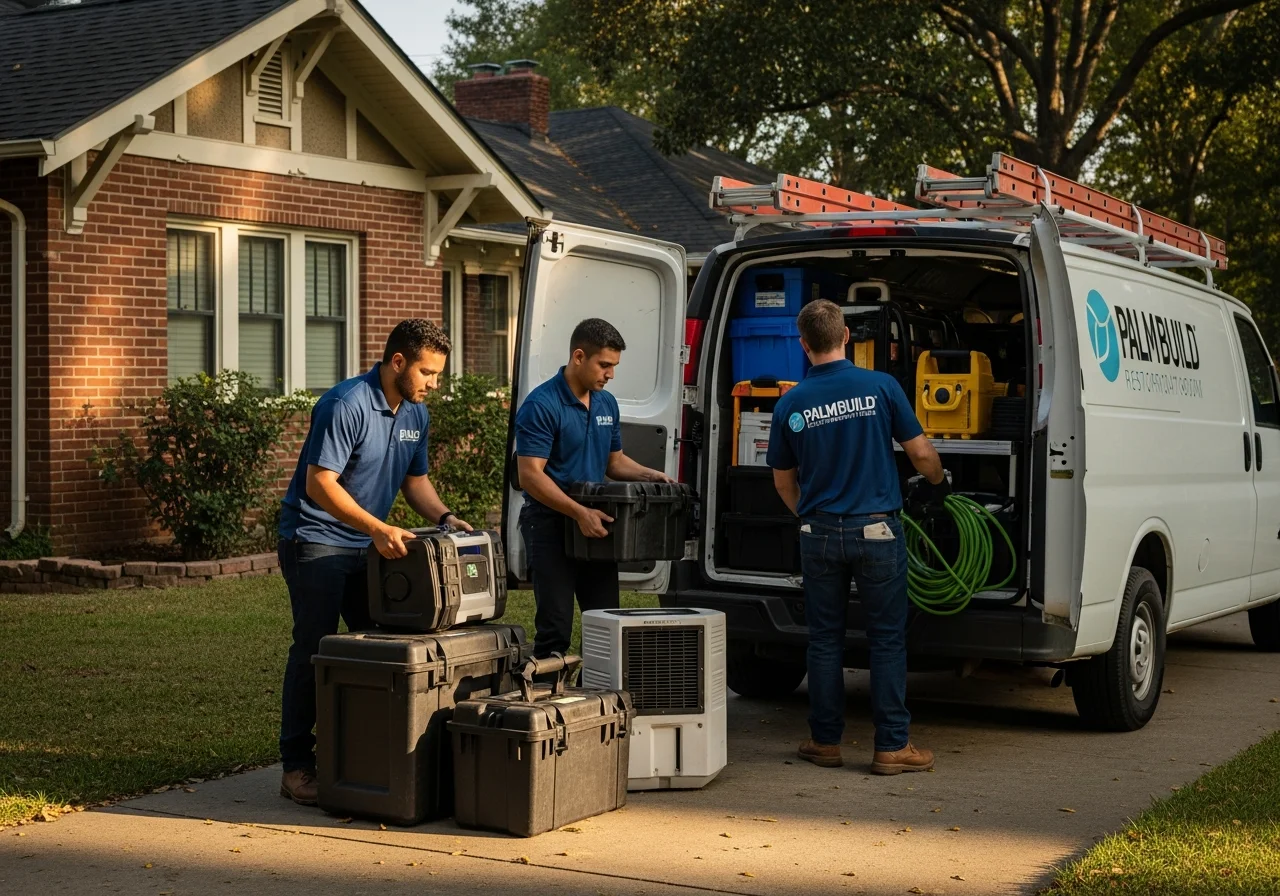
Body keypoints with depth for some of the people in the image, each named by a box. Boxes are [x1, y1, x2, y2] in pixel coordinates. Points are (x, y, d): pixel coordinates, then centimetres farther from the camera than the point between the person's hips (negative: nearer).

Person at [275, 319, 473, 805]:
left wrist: (444, 517, -2)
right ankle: (296, 766, 0)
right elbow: (320, 484, -24)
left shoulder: (416, 414, 7)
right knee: (314, 649, -6)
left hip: (369, 546, 8)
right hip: (317, 540, -8)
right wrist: (378, 529, -30)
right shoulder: (345, 405, -20)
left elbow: (416, 480, 17)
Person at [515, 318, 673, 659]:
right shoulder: (541, 405, -15)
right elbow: (530, 476, -20)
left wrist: (648, 475, 1)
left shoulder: (607, 404, 9)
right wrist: (580, 512, -27)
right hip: (550, 524, -7)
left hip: (595, 525, 7)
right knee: (556, 628, -4)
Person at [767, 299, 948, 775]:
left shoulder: (789, 405, 0)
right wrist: (937, 482, 20)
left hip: (819, 535, 2)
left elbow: (784, 482, 10)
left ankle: (826, 741, 16)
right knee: (887, 639, 4)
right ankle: (892, 745, 5)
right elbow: (921, 453, -1)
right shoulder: (880, 387, -7)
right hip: (876, 531, -2)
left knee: (825, 640, 11)